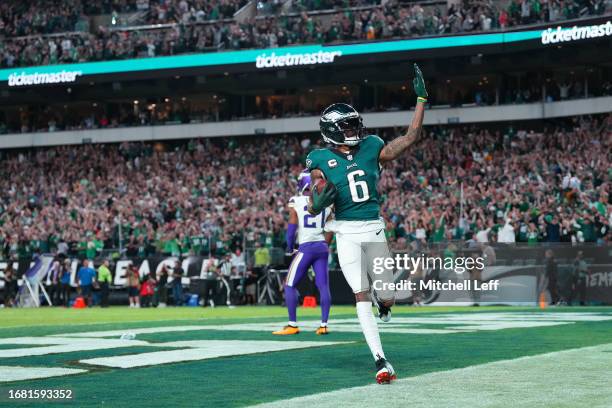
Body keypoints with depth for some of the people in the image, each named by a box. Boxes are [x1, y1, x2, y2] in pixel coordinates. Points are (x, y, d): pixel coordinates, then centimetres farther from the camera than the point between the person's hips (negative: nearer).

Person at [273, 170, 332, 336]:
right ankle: (323, 325, 1)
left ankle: (292, 325, 0)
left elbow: (292, 226, -6)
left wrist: (290, 248, 5)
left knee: (290, 285, 3)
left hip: (306, 247, -4)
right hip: (322, 247, 4)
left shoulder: (296, 202, -2)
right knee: (323, 286, 5)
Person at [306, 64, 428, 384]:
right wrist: (322, 198, -25)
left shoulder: (371, 149, 3)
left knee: (386, 299, 4)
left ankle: (383, 304, 45)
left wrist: (421, 99, -2)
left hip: (375, 230, 3)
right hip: (347, 233, -3)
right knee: (362, 296, -11)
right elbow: (313, 209, -1)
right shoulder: (322, 162, -3)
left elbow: (410, 138, 1)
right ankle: (381, 361, -9)